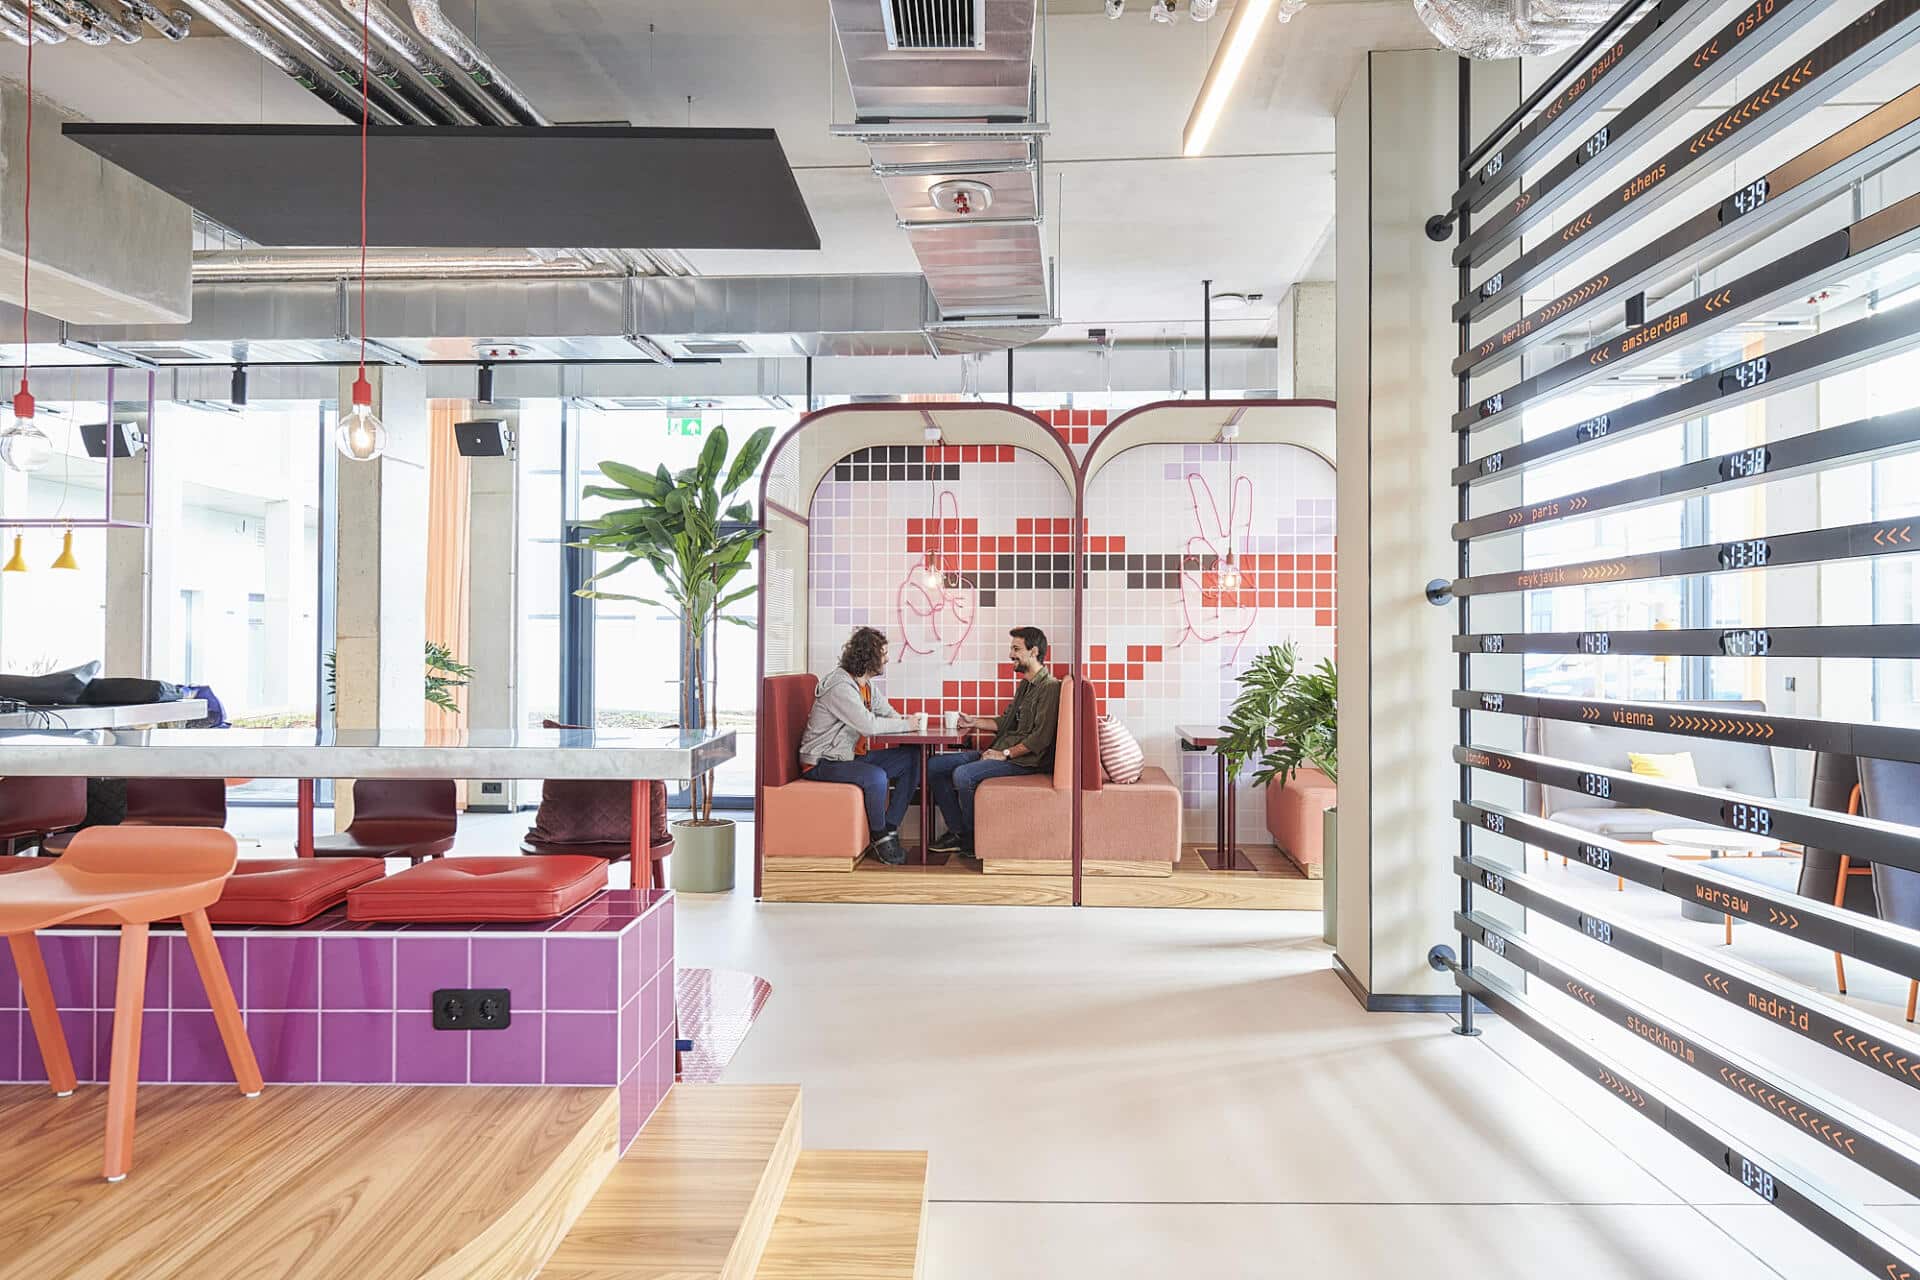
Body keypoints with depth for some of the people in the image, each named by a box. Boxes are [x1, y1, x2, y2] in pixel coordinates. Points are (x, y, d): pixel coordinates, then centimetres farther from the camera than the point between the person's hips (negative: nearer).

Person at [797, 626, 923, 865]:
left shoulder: (867, 684, 12)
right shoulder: (840, 685, -21)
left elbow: (889, 715, 15)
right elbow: (868, 724, -29)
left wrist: (907, 721, -10)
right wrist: (905, 725, -16)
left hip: (852, 755, 10)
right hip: (822, 763, -10)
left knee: (911, 758, -1)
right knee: (876, 776, -35)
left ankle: (890, 829, -1)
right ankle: (880, 836, -10)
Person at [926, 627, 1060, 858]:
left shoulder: (1049, 687, -13)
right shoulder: (1025, 685, 19)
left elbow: (1041, 737, -21)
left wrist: (1005, 754, -19)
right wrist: (974, 721, 15)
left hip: (1025, 760, -10)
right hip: (1000, 752, 10)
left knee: (963, 775, -29)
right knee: (934, 765, 1)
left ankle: (974, 840, -10)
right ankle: (957, 832, 1)